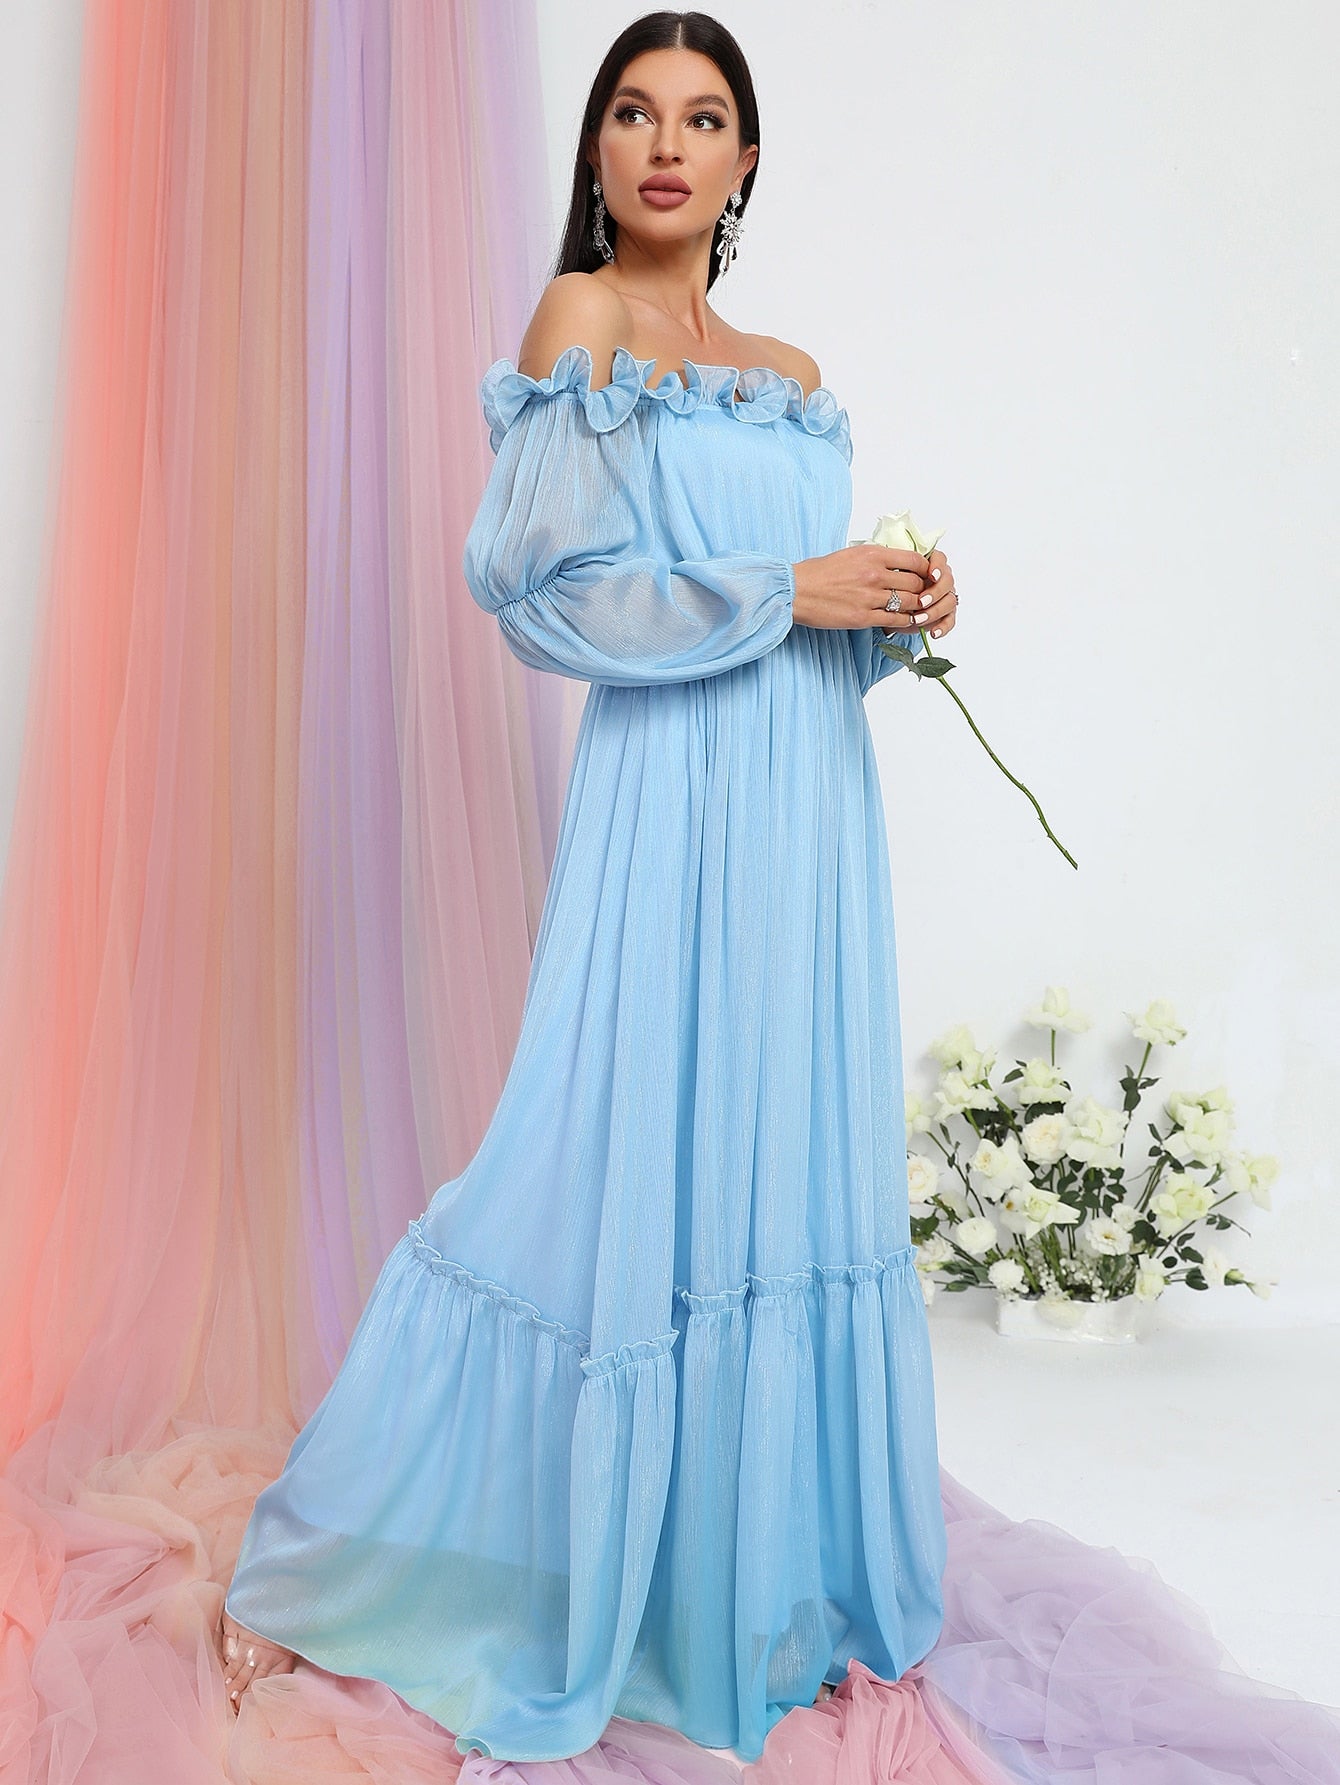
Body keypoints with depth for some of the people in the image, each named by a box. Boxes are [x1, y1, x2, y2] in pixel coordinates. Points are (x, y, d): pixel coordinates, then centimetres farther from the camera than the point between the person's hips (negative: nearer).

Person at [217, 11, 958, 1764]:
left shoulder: (795, 377, 19)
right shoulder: (580, 320, 0)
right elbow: (550, 594, -10)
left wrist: (895, 618, 2)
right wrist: (784, 592, -12)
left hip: (813, 820, 7)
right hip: (675, 808, -7)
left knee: (796, 1186, 9)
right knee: (629, 1175, -6)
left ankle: (776, 1587, 25)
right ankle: (317, 1571, 11)